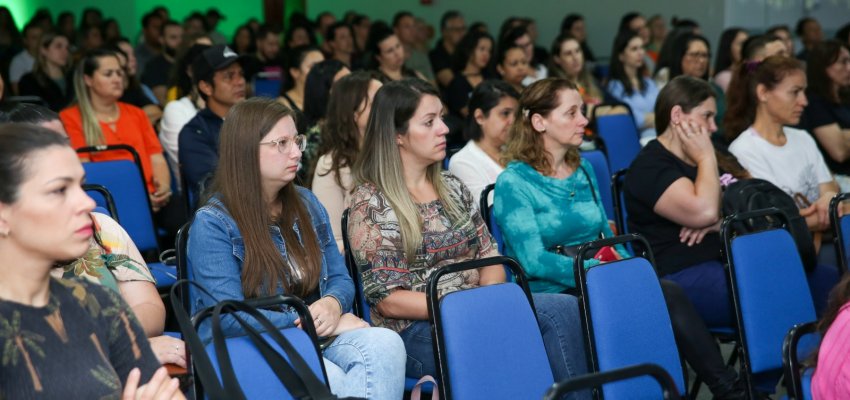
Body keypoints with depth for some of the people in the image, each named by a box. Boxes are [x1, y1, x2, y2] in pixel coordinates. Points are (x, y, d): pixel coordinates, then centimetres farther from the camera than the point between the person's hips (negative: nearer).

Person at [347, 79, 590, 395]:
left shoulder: (452, 187, 14)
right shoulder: (371, 202, -5)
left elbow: (489, 255, 14)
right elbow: (387, 300, -9)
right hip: (416, 330, -6)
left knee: (566, 308, -25)